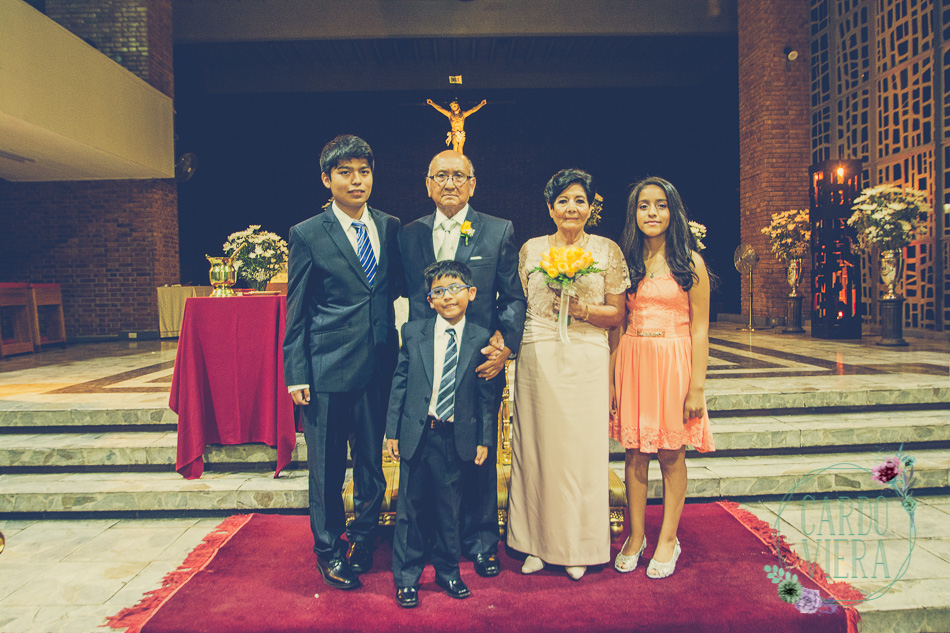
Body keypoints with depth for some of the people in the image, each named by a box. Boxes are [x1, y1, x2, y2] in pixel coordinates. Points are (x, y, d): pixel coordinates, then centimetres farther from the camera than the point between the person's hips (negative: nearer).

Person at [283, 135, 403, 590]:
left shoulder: (391, 227, 8)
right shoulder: (307, 235, -2)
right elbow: (296, 311, -1)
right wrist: (296, 373, -6)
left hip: (380, 365, 3)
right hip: (328, 368, -3)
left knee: (373, 462, 14)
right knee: (327, 467, 9)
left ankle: (362, 543, 35)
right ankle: (329, 550, 29)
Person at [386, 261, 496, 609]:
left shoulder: (481, 339, -2)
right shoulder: (413, 332, 0)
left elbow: (487, 395, 2)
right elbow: (400, 383, 2)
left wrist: (485, 439, 0)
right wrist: (392, 431, 0)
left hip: (456, 438, 0)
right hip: (416, 435, 0)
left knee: (448, 509, 13)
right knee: (410, 507, 9)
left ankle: (448, 571, 33)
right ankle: (406, 578, 25)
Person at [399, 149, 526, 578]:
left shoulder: (500, 232, 2)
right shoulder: (410, 234, 8)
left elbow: (514, 298, 1)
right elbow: (408, 297, 11)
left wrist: (506, 345, -12)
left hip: (481, 362, -1)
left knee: (479, 457, 9)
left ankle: (481, 542, 27)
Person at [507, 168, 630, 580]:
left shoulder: (607, 250, 5)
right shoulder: (531, 249, 9)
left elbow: (616, 314, 5)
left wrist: (581, 309, -12)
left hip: (585, 360, -1)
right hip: (536, 359, 1)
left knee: (582, 449, 2)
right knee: (535, 446, 4)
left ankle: (578, 547, 18)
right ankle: (537, 543, 19)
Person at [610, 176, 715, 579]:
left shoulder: (690, 262, -1)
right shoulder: (626, 262, 8)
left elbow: (699, 329, -4)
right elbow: (618, 323, 8)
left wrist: (697, 387, -10)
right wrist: (611, 379, 3)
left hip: (674, 361, -3)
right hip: (631, 361, 3)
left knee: (671, 454, 6)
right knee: (634, 452, 8)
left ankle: (668, 539, 21)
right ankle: (635, 536, 23)